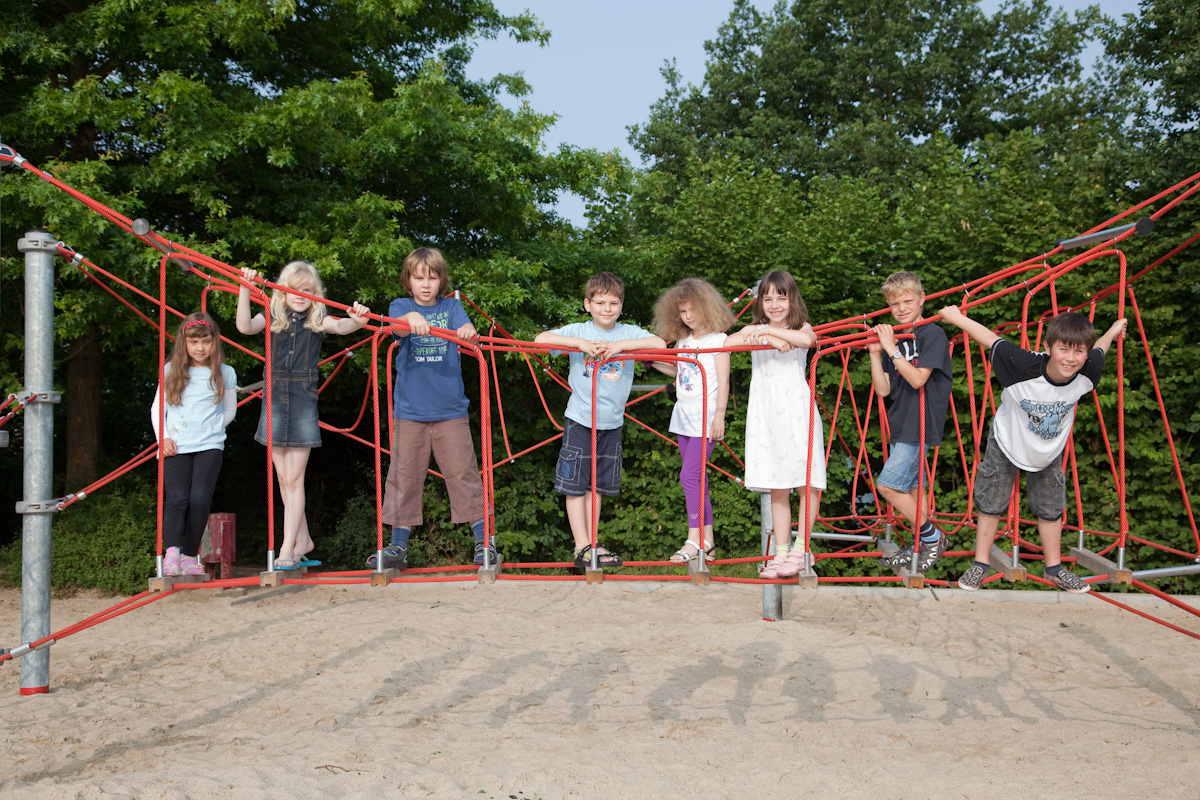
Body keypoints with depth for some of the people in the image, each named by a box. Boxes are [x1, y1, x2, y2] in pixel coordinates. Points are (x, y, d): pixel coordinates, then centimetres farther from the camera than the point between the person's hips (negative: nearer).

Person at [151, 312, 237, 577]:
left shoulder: (225, 373, 9)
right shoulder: (171, 371, 10)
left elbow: (229, 411, 20)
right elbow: (157, 407, 13)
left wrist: (209, 428, 8)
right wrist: (163, 437, 0)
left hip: (209, 446, 0)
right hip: (175, 446, 0)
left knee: (200, 498, -14)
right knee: (177, 498, -15)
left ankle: (190, 556, -6)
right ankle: (172, 552, -22)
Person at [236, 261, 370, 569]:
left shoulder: (318, 321, 2)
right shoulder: (272, 318, 6)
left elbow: (341, 326, -18)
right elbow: (245, 327, -13)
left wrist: (357, 321, -40)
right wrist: (245, 290, -23)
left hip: (303, 402, -2)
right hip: (274, 399, 2)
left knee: (294, 478, -4)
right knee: (283, 478, 8)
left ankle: (288, 547, -3)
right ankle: (303, 540, 21)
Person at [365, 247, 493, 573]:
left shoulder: (451, 306, 8)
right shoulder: (401, 306, 7)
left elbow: (465, 330, -11)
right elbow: (396, 328, -16)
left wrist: (469, 332, -36)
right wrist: (411, 318, -40)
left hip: (451, 408, 0)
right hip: (409, 410, 0)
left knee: (464, 473, -1)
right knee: (404, 476, 3)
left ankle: (483, 542, 6)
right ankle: (398, 546, 11)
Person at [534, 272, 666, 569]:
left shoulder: (629, 333, 0)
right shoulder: (578, 331, -4)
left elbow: (660, 344, -15)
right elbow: (540, 339, -16)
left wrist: (620, 345, -24)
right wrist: (581, 343, -25)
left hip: (612, 422, 2)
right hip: (580, 420, -2)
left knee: (597, 485, 11)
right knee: (576, 484, 0)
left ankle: (591, 544, 19)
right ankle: (582, 547, 6)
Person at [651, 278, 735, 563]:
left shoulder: (717, 339, -5)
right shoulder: (683, 340, 14)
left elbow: (723, 381, -8)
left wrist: (719, 416, -14)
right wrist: (653, 362, 15)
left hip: (706, 418, -7)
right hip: (683, 416, 7)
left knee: (689, 475, -15)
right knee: (697, 477, 8)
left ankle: (694, 540, -12)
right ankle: (707, 539, 13)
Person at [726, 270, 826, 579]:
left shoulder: (800, 328, 4)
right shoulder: (755, 330, 11)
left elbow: (807, 339, -21)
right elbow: (728, 343, -9)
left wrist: (771, 332, -16)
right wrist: (766, 338, -18)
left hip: (797, 411, -2)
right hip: (765, 414, 2)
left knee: (807, 483, -5)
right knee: (777, 489, 6)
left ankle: (800, 549, 5)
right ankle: (781, 553, 11)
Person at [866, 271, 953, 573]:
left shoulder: (933, 335, -10)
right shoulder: (894, 338, 10)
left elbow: (918, 379, -20)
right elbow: (883, 389, 6)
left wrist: (892, 349, -19)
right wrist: (875, 354, -2)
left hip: (921, 424, -8)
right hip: (901, 424, 8)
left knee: (887, 484, -12)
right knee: (911, 488, 13)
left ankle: (932, 537, 1)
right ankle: (920, 546, 23)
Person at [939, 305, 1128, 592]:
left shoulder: (1086, 373, -28)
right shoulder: (1025, 367, -40)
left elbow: (1099, 350, -4)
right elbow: (992, 340, -26)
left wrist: (1113, 331, 17)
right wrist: (958, 318, -16)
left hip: (1049, 451, 3)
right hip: (1007, 443, -3)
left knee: (1050, 509, 15)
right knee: (991, 504, 8)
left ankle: (1054, 568, 33)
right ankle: (980, 564, 24)